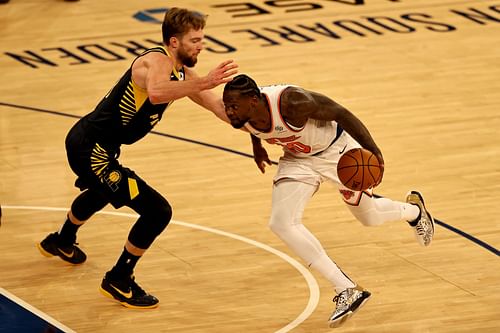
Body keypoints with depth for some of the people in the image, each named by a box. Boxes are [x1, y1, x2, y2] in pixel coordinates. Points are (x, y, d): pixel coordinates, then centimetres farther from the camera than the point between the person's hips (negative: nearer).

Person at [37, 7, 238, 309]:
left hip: (89, 144, 11)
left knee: (101, 193, 41)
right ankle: (119, 281, 6)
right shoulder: (158, 61, -22)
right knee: (158, 212, -13)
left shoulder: (183, 73, 6)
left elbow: (221, 107, 9)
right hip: (91, 150, -11)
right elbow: (156, 93, -46)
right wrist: (203, 83, -55)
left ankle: (61, 242, 69)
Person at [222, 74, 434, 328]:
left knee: (369, 217, 15)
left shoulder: (291, 103, -41)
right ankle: (347, 290, -11)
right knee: (281, 223, -16)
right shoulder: (241, 117, -21)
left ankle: (414, 210, 52)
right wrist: (257, 147, 22)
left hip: (338, 149, -5)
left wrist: (372, 150, -30)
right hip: (299, 159, 5)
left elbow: (339, 113, -29)